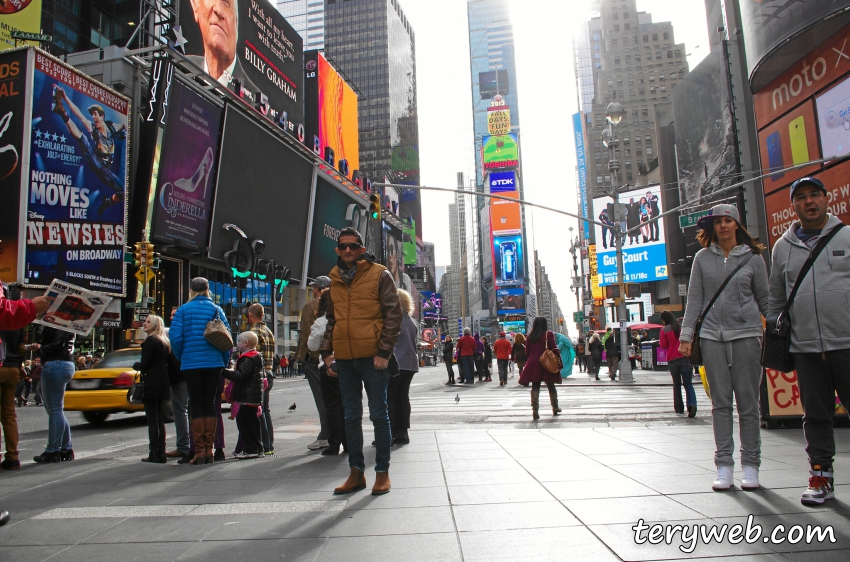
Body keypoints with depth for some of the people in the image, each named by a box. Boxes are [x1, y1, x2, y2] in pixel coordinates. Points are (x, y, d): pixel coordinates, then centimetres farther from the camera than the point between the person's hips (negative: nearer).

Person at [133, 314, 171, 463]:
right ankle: (161, 453, 12)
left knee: (152, 421, -4)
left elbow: (144, 365, -14)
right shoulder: (164, 342, 14)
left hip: (151, 385, -8)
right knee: (160, 420, 11)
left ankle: (154, 454, -2)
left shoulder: (150, 341, -10)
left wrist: (136, 366, 7)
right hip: (163, 385, 8)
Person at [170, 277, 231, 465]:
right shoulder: (216, 309, 4)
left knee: (196, 404, 4)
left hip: (191, 364, -2)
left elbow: (175, 337, -8)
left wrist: (181, 358, 7)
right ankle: (209, 450, 9)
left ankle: (199, 451, 2)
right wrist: (225, 361, 8)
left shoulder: (183, 310, -1)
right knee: (210, 404, 8)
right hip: (214, 363, 2)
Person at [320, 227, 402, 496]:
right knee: (351, 416, 11)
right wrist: (327, 351, 9)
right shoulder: (334, 280, 12)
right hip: (344, 358, 5)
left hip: (372, 356, -5)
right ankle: (356, 472, 22)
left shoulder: (379, 275, -3)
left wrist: (384, 351, -13)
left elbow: (393, 315, -6)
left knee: (378, 414, 3)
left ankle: (382, 472, 15)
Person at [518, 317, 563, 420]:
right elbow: (554, 349, -6)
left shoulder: (530, 336, 6)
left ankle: (535, 410, -11)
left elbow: (527, 352, 9)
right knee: (551, 386, 14)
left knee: (535, 387, 0)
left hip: (533, 364, 2)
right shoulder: (548, 334, -3)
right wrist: (559, 364, 0)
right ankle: (555, 408, 26)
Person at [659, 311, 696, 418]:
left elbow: (663, 346, -3)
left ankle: (679, 408, 14)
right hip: (684, 358, 1)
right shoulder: (681, 327, 7)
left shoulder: (664, 330, -4)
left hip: (672, 360, -1)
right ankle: (692, 404, -22)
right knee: (688, 384, 1)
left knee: (676, 384, 13)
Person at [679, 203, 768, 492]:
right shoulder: (702, 258, 9)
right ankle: (723, 465, 9)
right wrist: (686, 335, 1)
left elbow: (765, 299, 9)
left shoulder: (752, 257, 7)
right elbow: (694, 299, 7)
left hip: (746, 335, -1)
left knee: (748, 402, 2)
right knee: (720, 403, 3)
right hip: (712, 337, 1)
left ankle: (750, 465, 11)